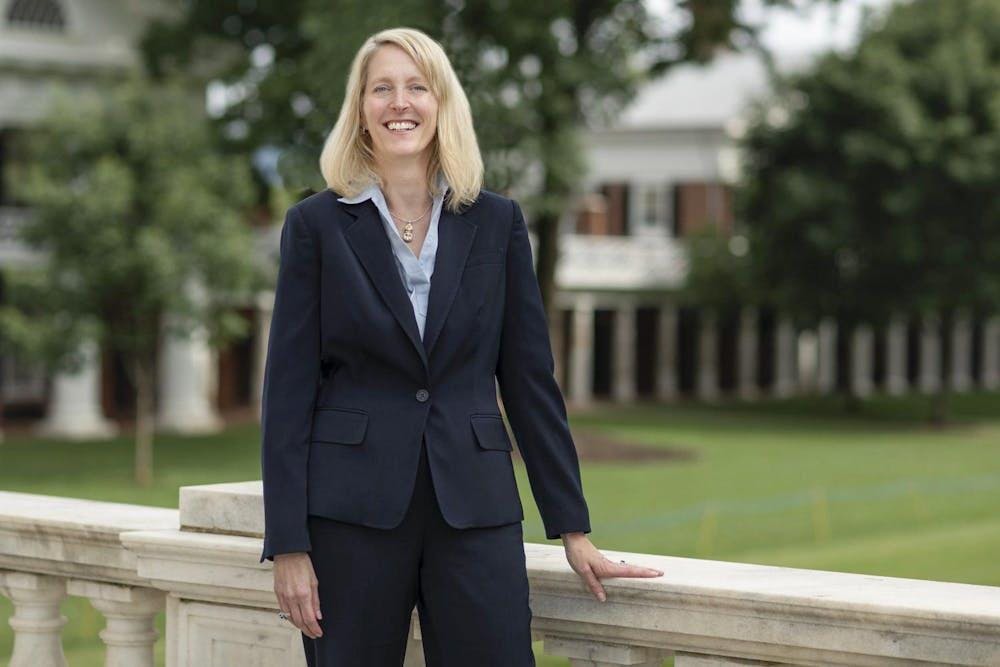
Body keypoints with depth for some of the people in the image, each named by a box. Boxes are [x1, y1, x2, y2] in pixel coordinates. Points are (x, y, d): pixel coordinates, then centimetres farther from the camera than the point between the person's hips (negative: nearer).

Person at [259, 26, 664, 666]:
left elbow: (530, 379, 8)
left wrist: (574, 529, 5)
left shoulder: (498, 222, 7)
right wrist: (288, 546, -6)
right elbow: (289, 389, 0)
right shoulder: (316, 224, 3)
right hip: (352, 511, -1)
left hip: (475, 508, 1)